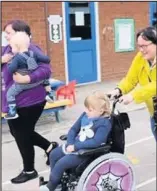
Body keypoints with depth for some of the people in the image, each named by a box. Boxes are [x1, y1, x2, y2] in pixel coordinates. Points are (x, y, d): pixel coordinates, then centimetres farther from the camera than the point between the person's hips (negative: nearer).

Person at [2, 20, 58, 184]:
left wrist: (26, 78, -37)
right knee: (18, 132, 22)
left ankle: (29, 171, 28)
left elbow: (46, 70, -26)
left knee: (22, 135, 5)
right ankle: (49, 146, 40)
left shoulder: (31, 50, -18)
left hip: (29, 102, -9)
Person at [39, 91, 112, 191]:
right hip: (75, 146, 9)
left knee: (61, 163, -16)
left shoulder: (104, 123, -22)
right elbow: (73, 129, 7)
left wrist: (75, 147, -26)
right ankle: (56, 180, 25)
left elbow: (96, 142, -30)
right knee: (53, 154, 10)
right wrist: (70, 144, -10)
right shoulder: (85, 115, 1)